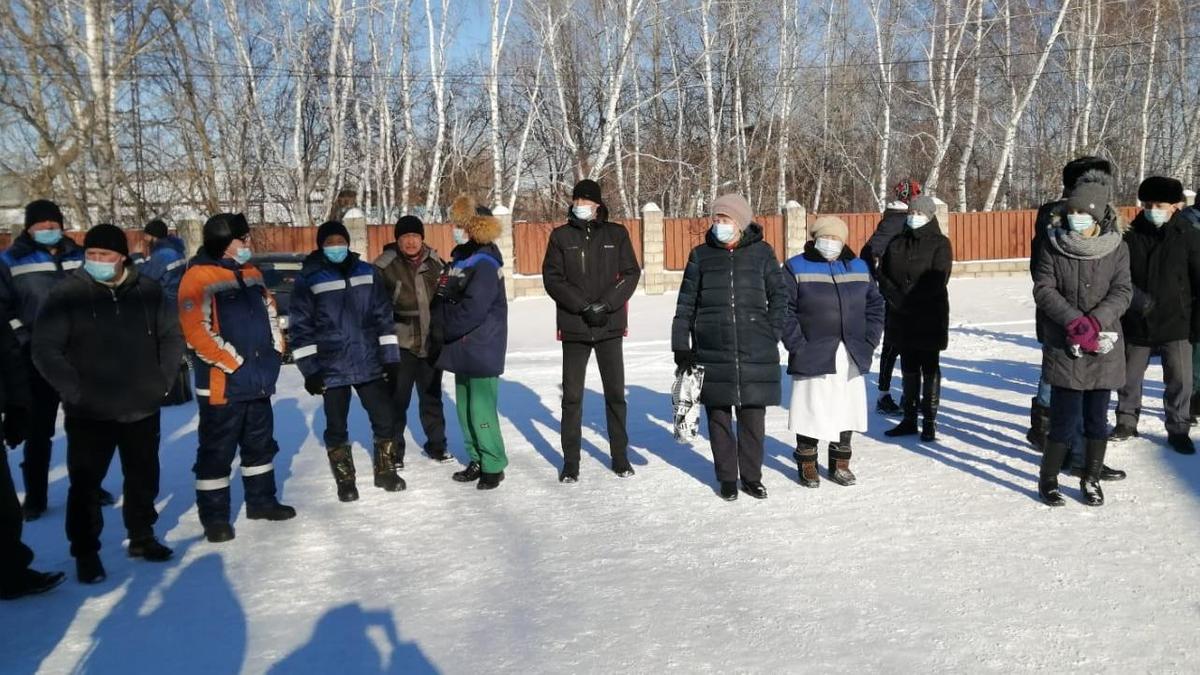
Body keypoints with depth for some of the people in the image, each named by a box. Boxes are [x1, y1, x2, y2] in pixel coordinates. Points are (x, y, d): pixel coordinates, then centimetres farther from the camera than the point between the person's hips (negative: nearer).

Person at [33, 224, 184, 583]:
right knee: (86, 483, 5)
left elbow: (172, 336, 10)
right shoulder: (67, 293, -9)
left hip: (143, 408, 3)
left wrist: (162, 379, 2)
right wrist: (74, 391, -12)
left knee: (144, 477, 16)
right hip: (89, 413, -3)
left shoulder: (148, 290, -1)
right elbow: (45, 350, -8)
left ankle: (142, 537, 34)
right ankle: (86, 551, 21)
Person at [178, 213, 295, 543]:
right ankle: (214, 516, 14)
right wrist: (235, 364, -18)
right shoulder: (199, 277, -14)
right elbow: (197, 331, -20)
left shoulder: (251, 273, 12)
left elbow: (269, 314, 20)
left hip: (260, 381, 8)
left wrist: (274, 353, 7)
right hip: (222, 383, -8)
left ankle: (261, 500, 34)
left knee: (260, 443, 19)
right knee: (217, 451, 3)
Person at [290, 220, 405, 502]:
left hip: (370, 363, 3)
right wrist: (309, 369, -8)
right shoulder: (308, 279, -5)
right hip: (332, 368, -2)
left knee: (385, 420, 7)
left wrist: (390, 357, 4)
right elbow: (300, 327, -5)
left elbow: (383, 316, 8)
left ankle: (385, 471, 27)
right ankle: (345, 481, 25)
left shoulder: (367, 272, 5)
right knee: (336, 427, 8)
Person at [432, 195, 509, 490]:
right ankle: (477, 460, 23)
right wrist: (441, 331, 1)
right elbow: (443, 299, 16)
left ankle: (493, 466, 5)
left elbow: (471, 311, -21)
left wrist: (444, 329, -8)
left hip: (482, 349, -9)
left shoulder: (484, 264, -15)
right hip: (462, 348, 9)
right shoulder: (459, 258, 13)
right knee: (464, 409, 13)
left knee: (481, 409, -7)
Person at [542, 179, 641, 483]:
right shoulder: (561, 236, 4)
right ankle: (570, 462, 13)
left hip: (610, 326, 0)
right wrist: (584, 306, -13)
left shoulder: (616, 234, 5)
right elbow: (552, 278, -2)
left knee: (615, 393, 7)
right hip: (574, 327, 0)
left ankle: (620, 457, 19)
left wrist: (605, 304, -12)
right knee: (572, 396, 4)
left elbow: (631, 273, 1)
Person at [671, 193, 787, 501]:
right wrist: (681, 346, 2)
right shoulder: (702, 254, 5)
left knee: (753, 416, 6)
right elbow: (686, 303, 6)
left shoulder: (762, 253, 3)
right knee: (718, 416, 6)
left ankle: (752, 476, 22)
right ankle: (726, 478, 20)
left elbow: (779, 297, 8)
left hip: (755, 352, -1)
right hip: (713, 352, 1)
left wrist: (771, 335, 0)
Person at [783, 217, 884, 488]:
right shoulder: (796, 268, -1)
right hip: (813, 357, -4)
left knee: (846, 411, 10)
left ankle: (840, 463, 25)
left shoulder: (859, 268, 13)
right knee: (811, 411, 0)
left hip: (851, 358, 4)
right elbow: (784, 310, -6)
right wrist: (797, 345, -13)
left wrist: (869, 342, 4)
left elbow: (875, 305, 14)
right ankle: (807, 464, 16)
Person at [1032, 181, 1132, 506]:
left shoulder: (1117, 248, 1)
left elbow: (1122, 292, -4)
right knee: (1067, 418, -4)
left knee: (1096, 418, 9)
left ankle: (1091, 479, 26)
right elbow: (1043, 288, -6)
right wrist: (1075, 321, -17)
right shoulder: (1053, 246, -2)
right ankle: (1048, 478, 14)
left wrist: (1095, 322, -20)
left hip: (1104, 347, 2)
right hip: (1063, 346, -2)